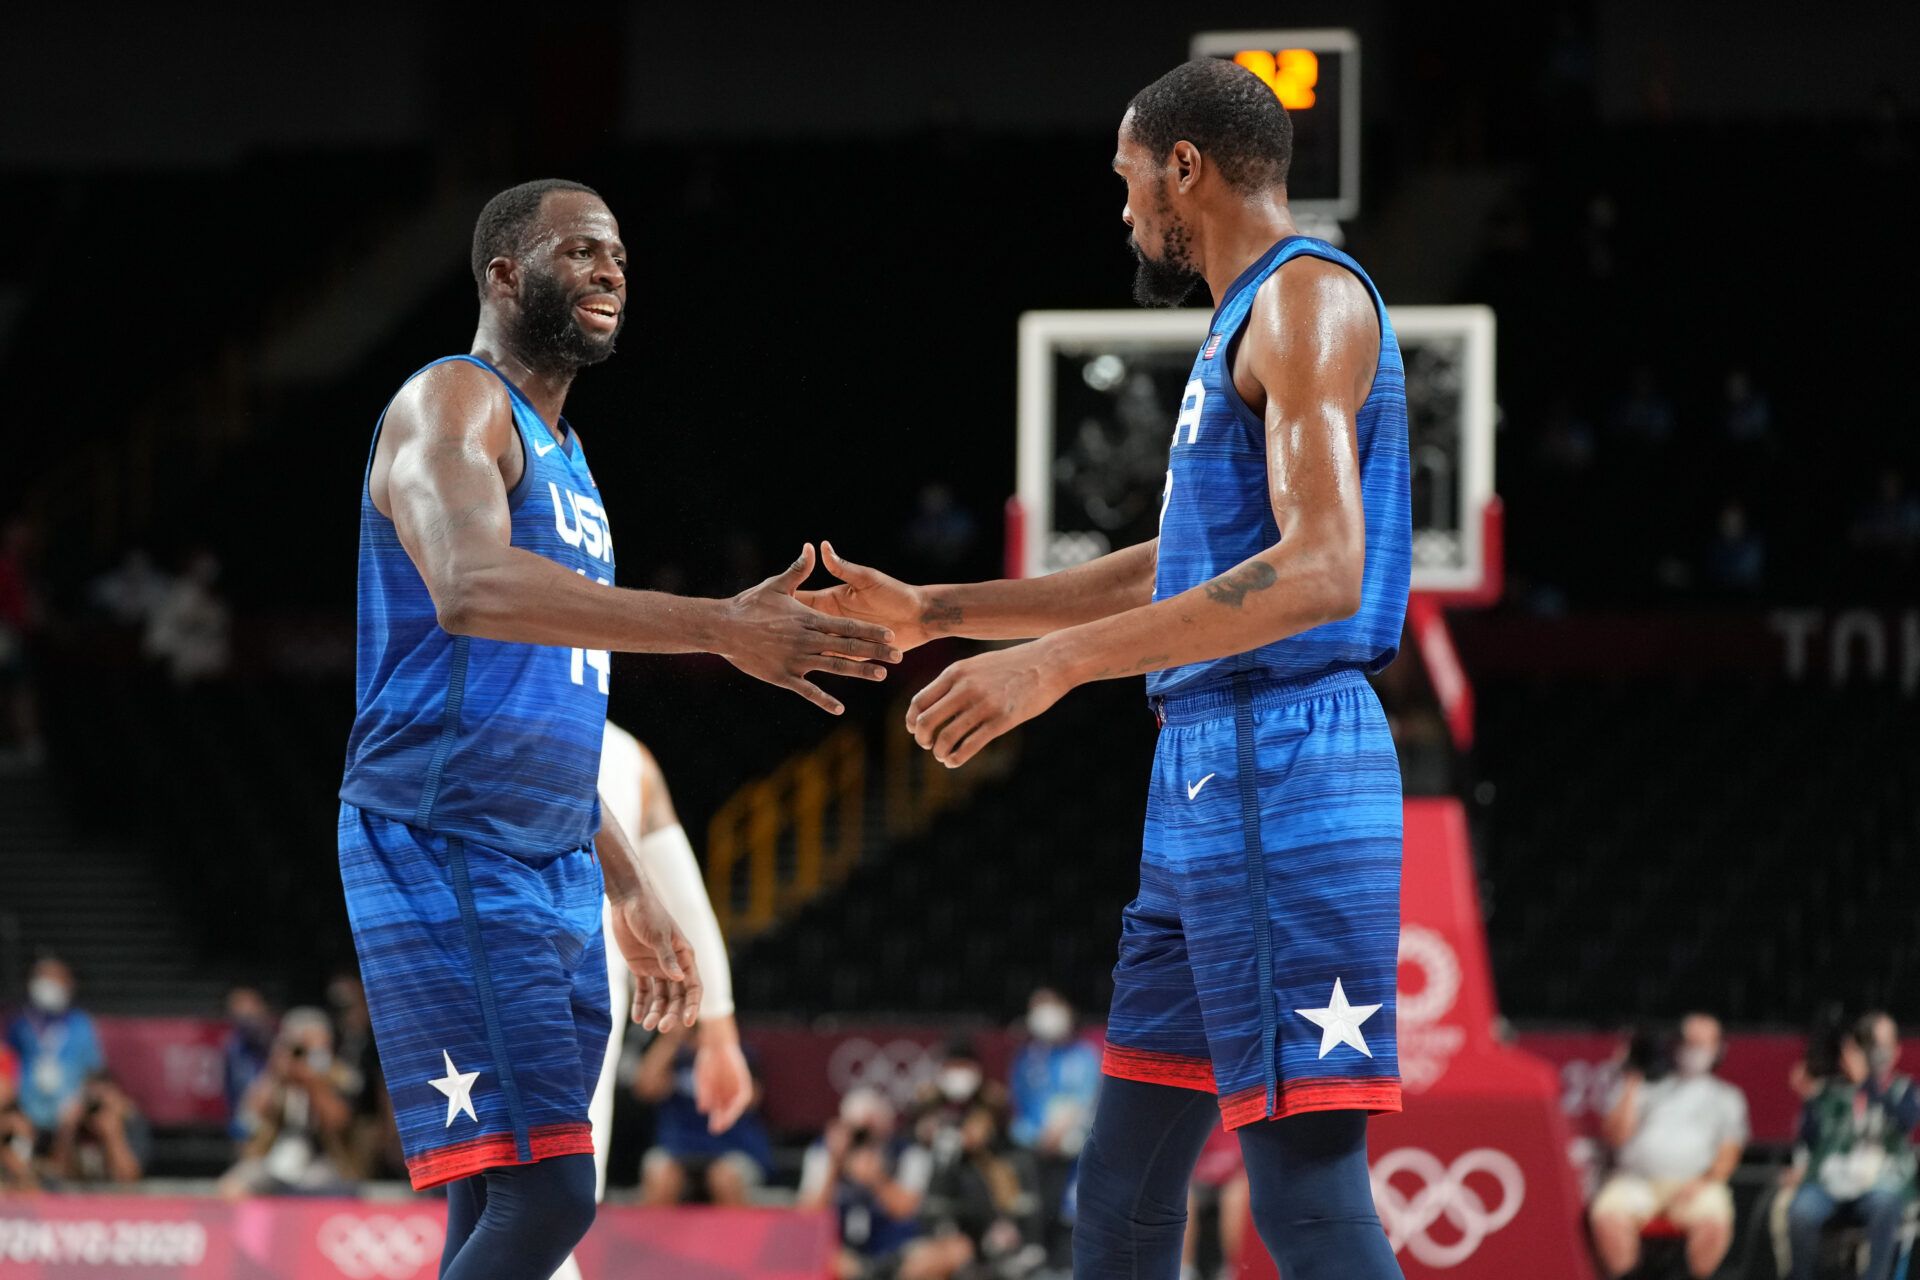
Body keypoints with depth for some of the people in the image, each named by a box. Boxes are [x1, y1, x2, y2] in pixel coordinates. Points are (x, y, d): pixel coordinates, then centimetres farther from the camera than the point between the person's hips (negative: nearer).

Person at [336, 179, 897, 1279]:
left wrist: (631, 888, 27)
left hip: (557, 872, 9)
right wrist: (720, 629, -36)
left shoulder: (561, 448, 22)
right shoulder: (452, 405, -9)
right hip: (444, 859, -9)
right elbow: (470, 589, -31)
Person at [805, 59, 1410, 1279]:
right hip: (1216, 777, 10)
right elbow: (1172, 577, 33)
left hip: (1278, 776, -10)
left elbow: (1319, 572, -23)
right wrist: (934, 611, 32)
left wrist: (1058, 662, -27)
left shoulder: (1307, 298, -10)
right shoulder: (1255, 324, 22)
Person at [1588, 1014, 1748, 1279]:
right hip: (1637, 1179, 0)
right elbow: (1616, 1135, 11)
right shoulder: (1649, 1087, 22)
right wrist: (1631, 1089, 3)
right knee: (1608, 1215, -33)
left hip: (1695, 1184, 0)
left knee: (1714, 1221, -35)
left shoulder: (1727, 1098, 22)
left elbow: (1728, 1157, 10)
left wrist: (1703, 1183, -9)